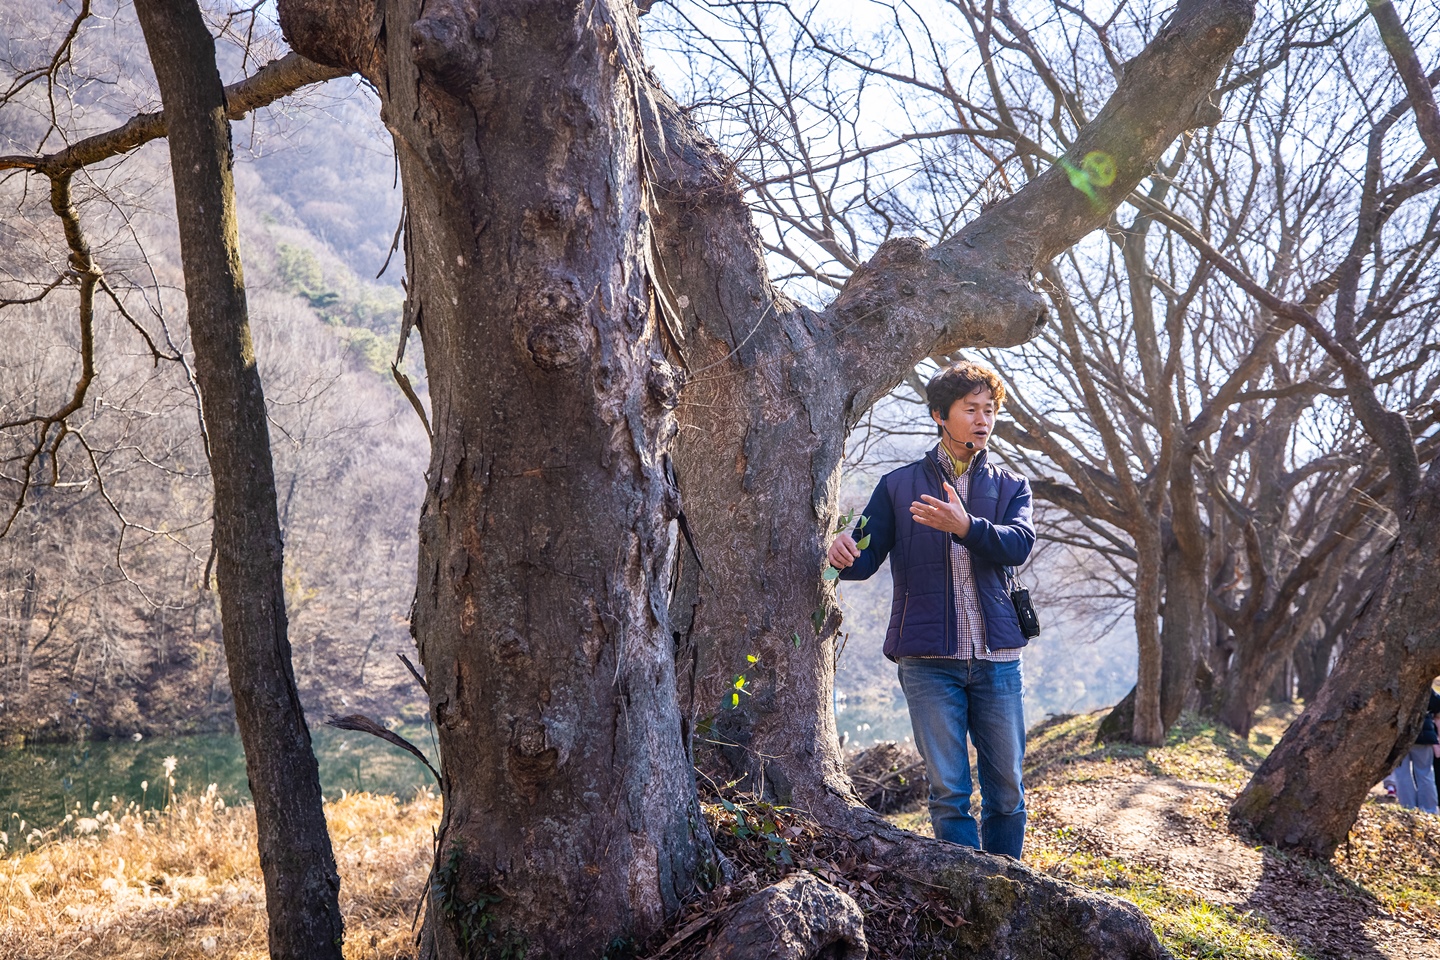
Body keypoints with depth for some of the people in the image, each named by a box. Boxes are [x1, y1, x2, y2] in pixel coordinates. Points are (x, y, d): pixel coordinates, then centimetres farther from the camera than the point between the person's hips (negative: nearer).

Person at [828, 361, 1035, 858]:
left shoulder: (1010, 487, 13)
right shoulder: (899, 486, 9)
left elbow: (1019, 543, -7)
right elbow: (867, 555, 2)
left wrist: (965, 526, -25)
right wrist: (844, 555, -22)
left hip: (997, 658, 2)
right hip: (929, 660, -2)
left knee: (1007, 789, 8)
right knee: (949, 790, -1)